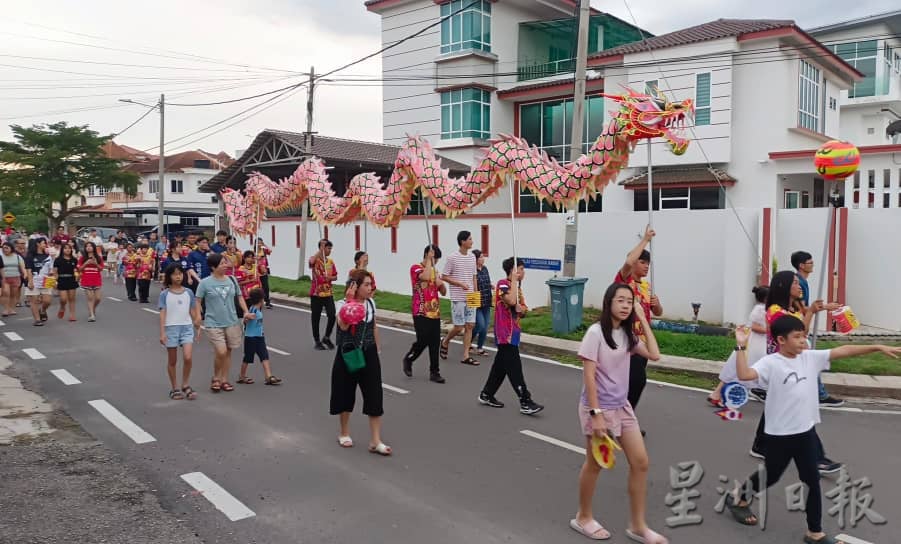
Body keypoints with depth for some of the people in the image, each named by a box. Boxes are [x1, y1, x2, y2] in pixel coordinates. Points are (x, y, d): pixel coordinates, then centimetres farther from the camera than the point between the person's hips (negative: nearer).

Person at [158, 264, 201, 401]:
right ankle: (174, 388, 21)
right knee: (172, 361, 8)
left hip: (187, 327, 2)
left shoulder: (189, 292, 5)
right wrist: (162, 333, -9)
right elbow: (162, 314, -5)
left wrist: (196, 326, 11)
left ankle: (185, 386, 7)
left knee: (188, 358, -12)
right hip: (171, 328, -1)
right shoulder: (165, 294, -3)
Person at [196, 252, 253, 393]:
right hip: (214, 324, -4)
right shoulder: (205, 283, -8)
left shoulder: (231, 280, 4)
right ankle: (215, 379, 11)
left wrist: (246, 312, 1)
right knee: (221, 352, -13)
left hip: (232, 322, 4)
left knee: (228, 352, 10)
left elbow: (239, 297, 13)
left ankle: (224, 380, 24)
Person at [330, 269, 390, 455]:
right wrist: (350, 300, -31)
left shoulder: (371, 303, 2)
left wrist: (376, 350, 18)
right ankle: (344, 433, 33)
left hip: (368, 355, 3)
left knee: (374, 396, -2)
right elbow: (343, 326, -31)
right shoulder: (343, 304, -12)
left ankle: (376, 441, 4)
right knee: (345, 394, 10)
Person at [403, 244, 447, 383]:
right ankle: (408, 359, 21)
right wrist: (429, 259, -18)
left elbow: (444, 292, 17)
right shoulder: (415, 268, -6)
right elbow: (425, 277, -29)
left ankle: (434, 372, 11)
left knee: (435, 343, 4)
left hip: (435, 313, 6)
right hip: (421, 313, -6)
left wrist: (441, 284, -5)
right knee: (423, 341, -6)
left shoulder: (434, 271, 15)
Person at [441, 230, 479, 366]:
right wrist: (460, 284, -16)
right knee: (458, 327, -2)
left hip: (470, 298, 6)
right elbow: (444, 277, -7)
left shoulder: (472, 257, 9)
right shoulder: (453, 258, -10)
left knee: (470, 326, 3)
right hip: (458, 298, -6)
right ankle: (445, 342, 26)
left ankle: (466, 356, 9)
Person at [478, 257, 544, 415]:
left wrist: (521, 308, -6)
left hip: (513, 332, 9)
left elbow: (523, 309, 19)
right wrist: (514, 280, -19)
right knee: (515, 368, -9)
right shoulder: (503, 284, -12)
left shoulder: (517, 287, 15)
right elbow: (511, 301, -30)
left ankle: (486, 395, 24)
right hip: (505, 333, -9)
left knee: (500, 366, 14)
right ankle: (526, 403, -8)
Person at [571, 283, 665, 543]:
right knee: (594, 464, 8)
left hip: (622, 407, 7)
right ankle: (583, 518, 29)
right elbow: (589, 376, -19)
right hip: (598, 407, -7)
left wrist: (642, 319, -4)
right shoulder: (595, 332, -17)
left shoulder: (627, 333, 5)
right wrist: (596, 414, -21)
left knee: (640, 462, 5)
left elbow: (654, 355, -3)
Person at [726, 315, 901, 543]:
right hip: (780, 435, -5)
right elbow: (744, 374, -34)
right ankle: (738, 498, 39)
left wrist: (879, 347, -6)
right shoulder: (770, 363, -17)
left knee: (812, 481, 10)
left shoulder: (810, 357, 0)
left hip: (806, 431, 5)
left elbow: (844, 351, -2)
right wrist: (741, 347, -38)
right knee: (770, 477, 13)